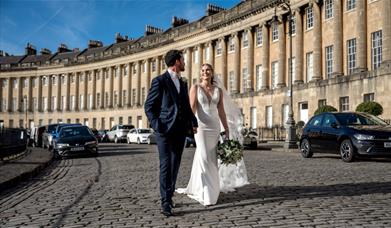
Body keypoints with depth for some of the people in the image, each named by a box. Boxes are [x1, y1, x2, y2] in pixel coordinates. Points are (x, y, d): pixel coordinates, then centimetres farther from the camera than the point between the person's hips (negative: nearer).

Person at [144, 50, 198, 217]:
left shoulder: (183, 84, 19)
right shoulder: (159, 81, -2)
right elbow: (149, 106, -4)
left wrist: (193, 123, 8)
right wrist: (156, 125, -15)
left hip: (180, 131, 7)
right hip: (165, 130, -6)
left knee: (175, 166, 10)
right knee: (165, 165, -9)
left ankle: (169, 196, 23)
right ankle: (166, 202, -5)